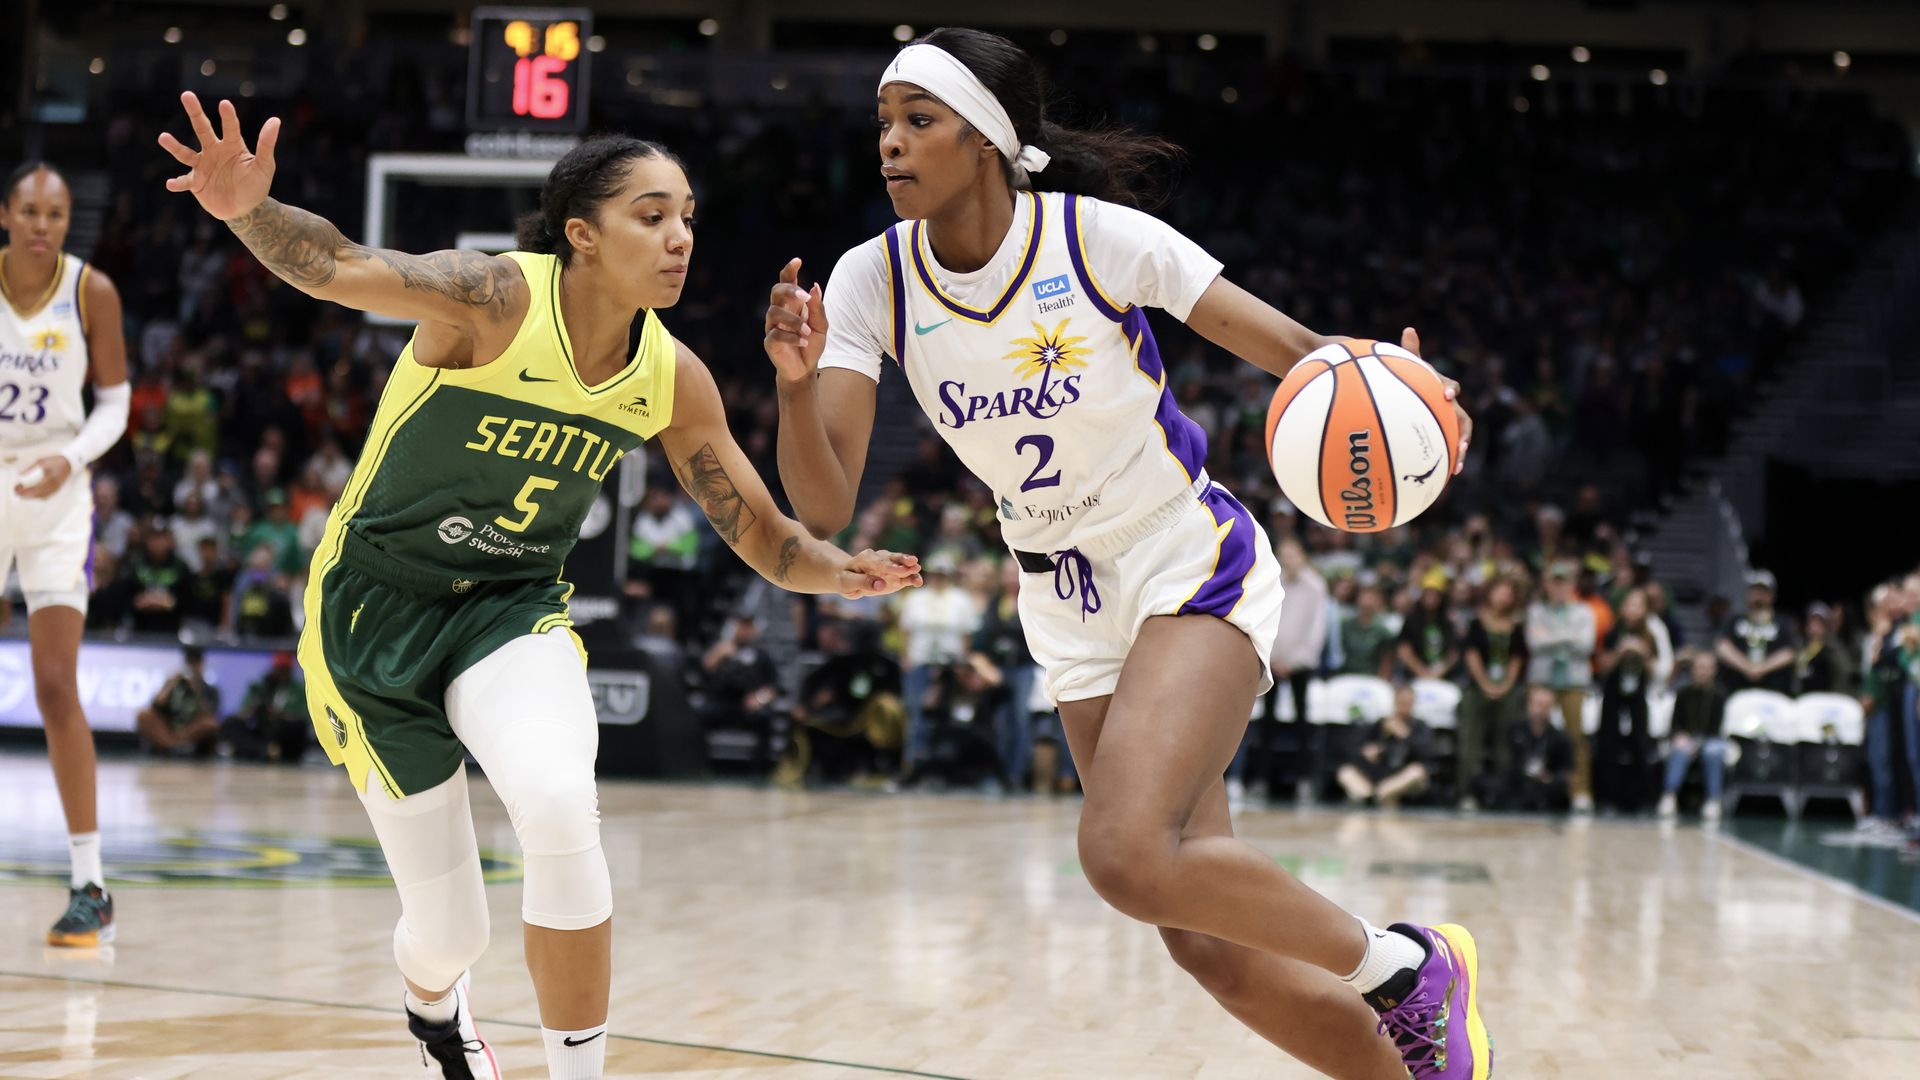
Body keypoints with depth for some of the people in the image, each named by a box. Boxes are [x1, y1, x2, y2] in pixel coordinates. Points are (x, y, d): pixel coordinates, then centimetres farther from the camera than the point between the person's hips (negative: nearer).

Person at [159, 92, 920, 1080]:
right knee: (449, 929, 0)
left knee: (558, 805, -31)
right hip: (376, 608, -3)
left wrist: (837, 572, -20)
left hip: (513, 606, 3)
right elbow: (334, 267, -38)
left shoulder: (673, 380, -7)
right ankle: (434, 1001, 41)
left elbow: (763, 537, 2)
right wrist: (249, 210, -59)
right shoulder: (497, 301, -23)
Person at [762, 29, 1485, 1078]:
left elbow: (1305, 352, -13)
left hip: (1193, 570, -5)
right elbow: (823, 508, -13)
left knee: (1126, 854, -27)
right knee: (1211, 947, 3)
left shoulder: (1099, 238, -17)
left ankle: (1404, 966, -6)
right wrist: (797, 382, -31)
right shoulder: (871, 282, -7)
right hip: (1070, 613, 5)